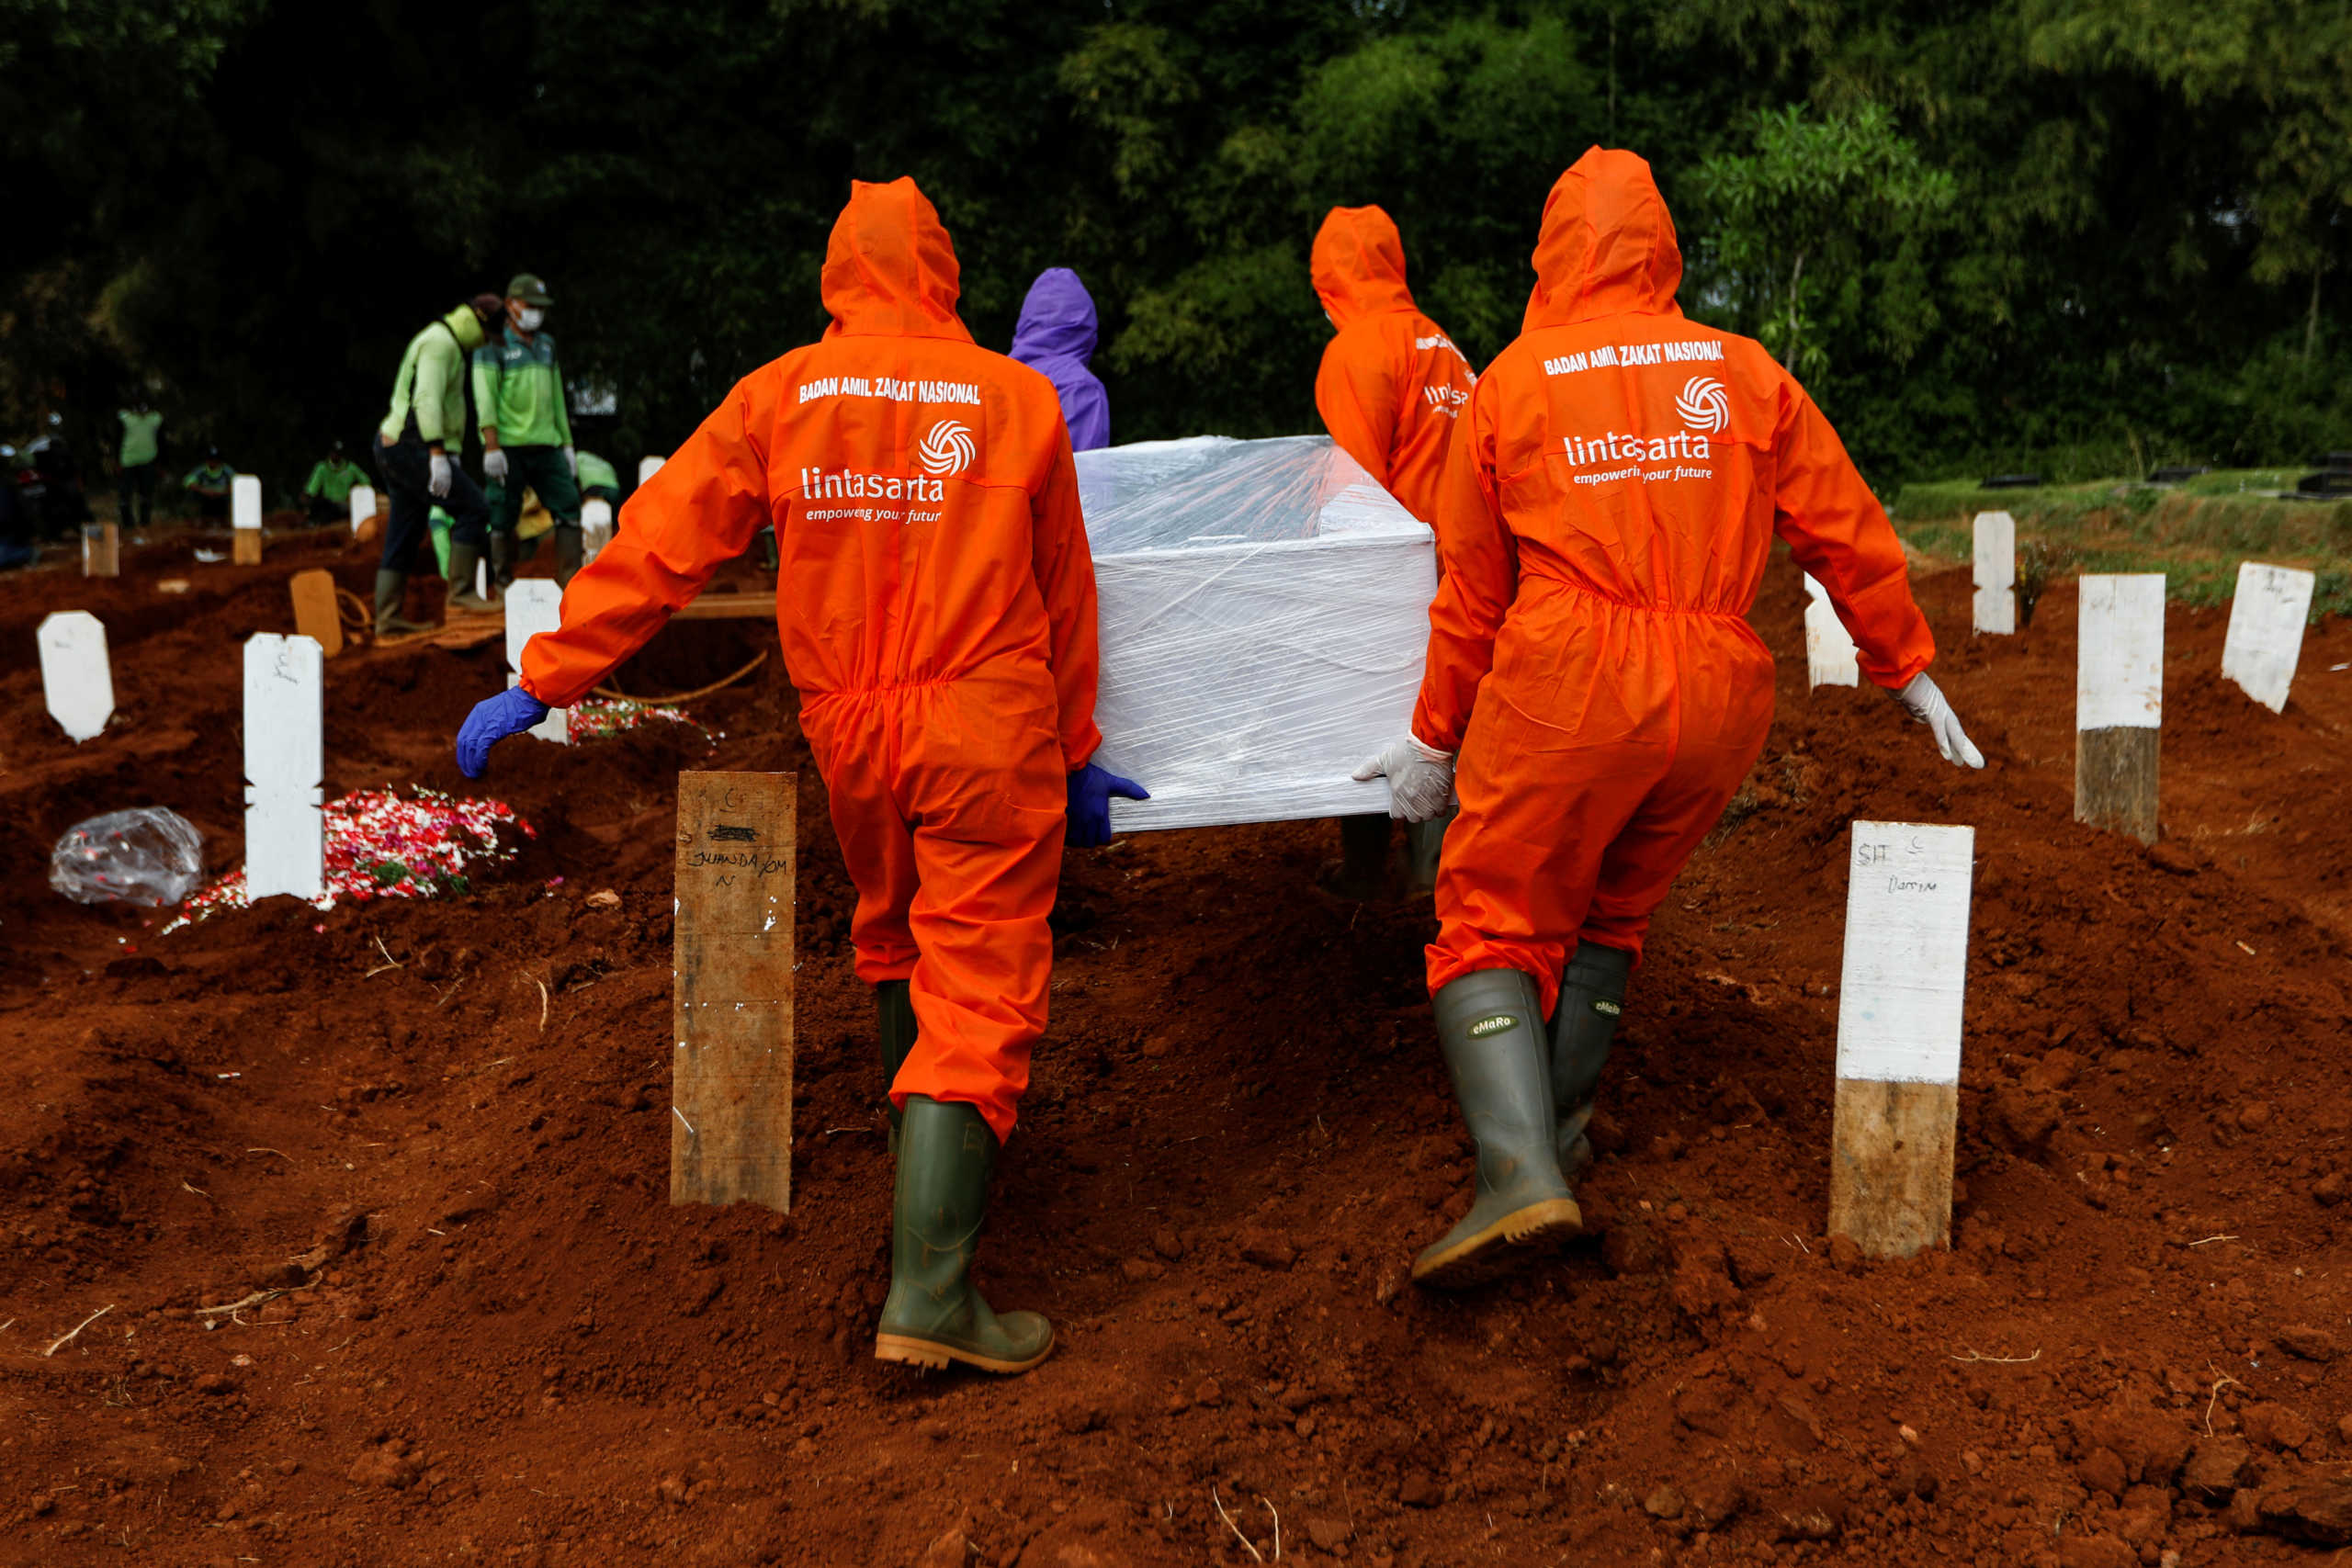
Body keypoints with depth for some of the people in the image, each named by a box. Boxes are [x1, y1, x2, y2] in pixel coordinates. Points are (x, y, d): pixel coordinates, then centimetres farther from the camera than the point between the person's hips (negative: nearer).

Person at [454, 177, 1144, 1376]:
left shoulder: (781, 396, 0)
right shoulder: (1016, 399, -1)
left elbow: (659, 545, -1)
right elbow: (1064, 600, 7)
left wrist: (544, 681, 5)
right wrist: (1076, 757, 17)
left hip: (850, 736, 3)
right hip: (987, 736, -3)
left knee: (891, 941, 26)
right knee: (978, 990, -3)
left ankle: (930, 1172, 44)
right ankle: (928, 1288, -12)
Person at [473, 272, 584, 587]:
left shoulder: (546, 345, 20)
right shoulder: (492, 347, 0)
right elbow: (485, 399, -9)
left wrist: (566, 441, 20)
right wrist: (492, 447, -18)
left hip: (546, 446, 6)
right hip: (507, 447, -6)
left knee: (568, 507, -3)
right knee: (503, 517, -3)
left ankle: (571, 579, -2)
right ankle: (503, 583, 4)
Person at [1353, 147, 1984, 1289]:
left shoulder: (1510, 384, 6)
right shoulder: (1743, 372, 10)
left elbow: (1470, 594, 10)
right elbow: (1849, 534, 11)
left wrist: (1436, 738, 20)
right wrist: (1908, 671, 21)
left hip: (1564, 690, -3)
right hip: (1715, 696, 3)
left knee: (1494, 924, 2)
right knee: (1610, 913, 22)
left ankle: (1519, 1165, -17)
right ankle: (1559, 1124, 24)